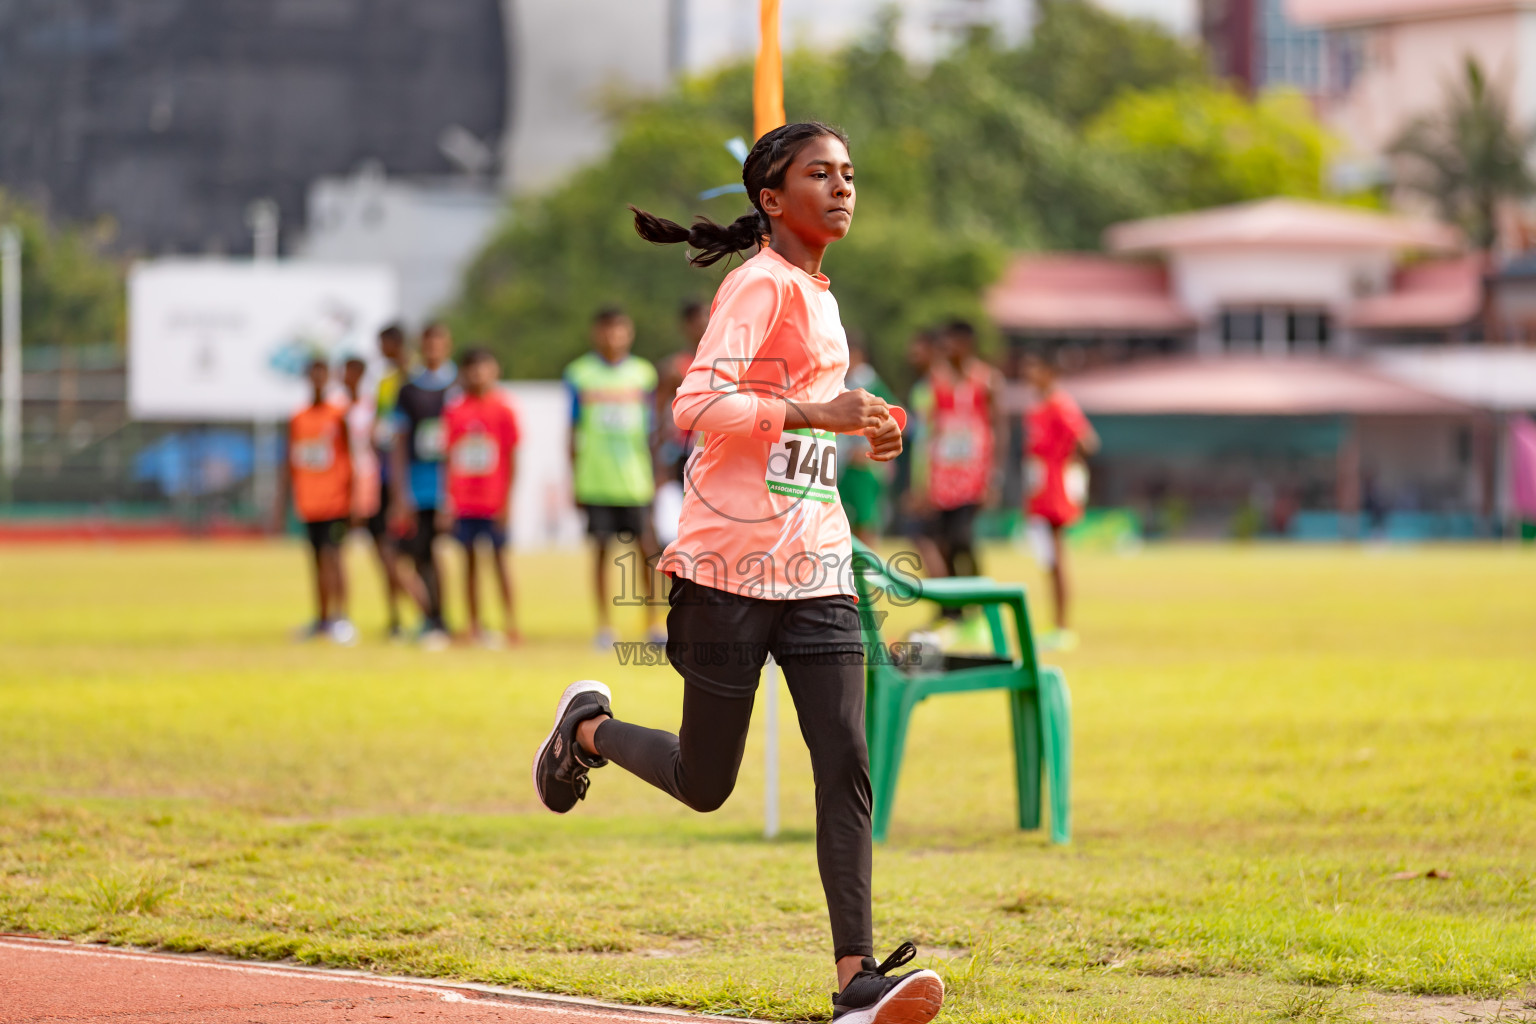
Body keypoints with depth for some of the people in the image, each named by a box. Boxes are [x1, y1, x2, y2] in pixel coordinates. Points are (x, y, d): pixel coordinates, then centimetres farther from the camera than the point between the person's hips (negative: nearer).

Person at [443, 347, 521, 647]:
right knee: (470, 561, 7)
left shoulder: (502, 410, -3)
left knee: (499, 559, 0)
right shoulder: (453, 411, 4)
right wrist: (446, 499, 1)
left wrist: (506, 501, -8)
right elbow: (448, 458, 6)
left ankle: (510, 622, 5)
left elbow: (511, 460, -3)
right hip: (463, 502, 3)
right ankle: (474, 627, 11)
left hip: (493, 503, -3)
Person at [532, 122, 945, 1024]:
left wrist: (860, 428, 15)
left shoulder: (818, 295, 16)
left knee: (847, 764, -9)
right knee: (705, 784, 6)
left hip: (816, 567, 7)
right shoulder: (761, 285, -11)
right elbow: (696, 404, -23)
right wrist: (812, 413, -29)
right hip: (733, 565, -7)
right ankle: (591, 727, 36)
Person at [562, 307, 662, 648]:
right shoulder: (579, 374, 4)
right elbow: (574, 431, 7)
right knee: (601, 548, 1)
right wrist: (575, 479, 3)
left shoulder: (643, 373, 8)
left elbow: (651, 429, 12)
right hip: (596, 478, -1)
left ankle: (652, 623, 6)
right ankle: (604, 626, 8)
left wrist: (656, 476, 9)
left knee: (647, 547, -3)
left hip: (635, 477, 1)